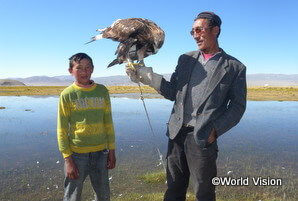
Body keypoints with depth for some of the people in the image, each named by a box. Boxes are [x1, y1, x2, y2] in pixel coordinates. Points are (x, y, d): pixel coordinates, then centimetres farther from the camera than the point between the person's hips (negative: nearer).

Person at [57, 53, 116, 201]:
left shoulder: (102, 91, 2)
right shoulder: (67, 94, -6)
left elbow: (108, 123, 7)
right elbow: (62, 130, -4)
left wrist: (111, 151, 7)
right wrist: (68, 159, -8)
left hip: (100, 152, 3)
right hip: (77, 154, -2)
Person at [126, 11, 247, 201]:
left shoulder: (235, 67, -2)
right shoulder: (186, 59, 11)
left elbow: (238, 106, -2)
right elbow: (174, 92, 7)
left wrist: (216, 130, -12)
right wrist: (149, 77, -4)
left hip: (203, 138, -4)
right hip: (177, 133, 4)